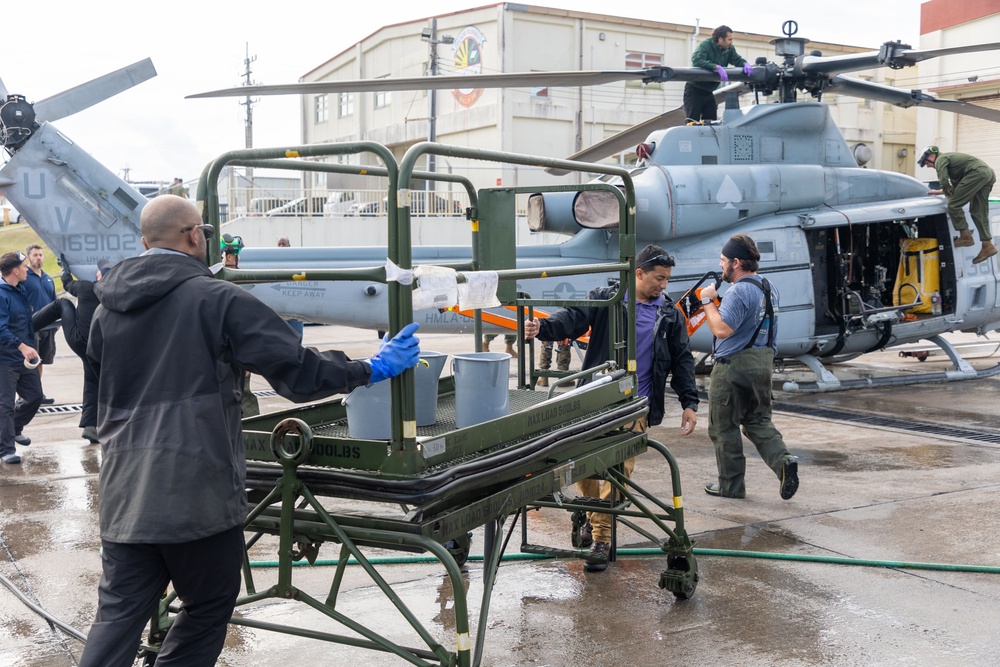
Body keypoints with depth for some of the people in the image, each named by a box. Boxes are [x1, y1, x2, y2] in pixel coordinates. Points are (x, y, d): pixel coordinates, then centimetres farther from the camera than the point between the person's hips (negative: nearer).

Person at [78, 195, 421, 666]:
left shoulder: (107, 308, 10)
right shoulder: (217, 299, -9)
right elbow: (296, 372, -12)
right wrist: (371, 370, 1)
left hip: (123, 492, 6)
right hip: (196, 491, -5)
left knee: (119, 613, 10)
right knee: (208, 607, 13)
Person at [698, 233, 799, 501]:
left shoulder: (739, 291, -20)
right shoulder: (769, 288, 11)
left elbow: (722, 329, -27)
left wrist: (708, 301, -16)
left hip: (734, 366, -9)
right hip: (764, 361, 9)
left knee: (724, 427, 5)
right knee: (758, 420, 18)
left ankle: (730, 485, 13)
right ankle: (783, 461, -4)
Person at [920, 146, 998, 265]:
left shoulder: (941, 159, 2)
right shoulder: (949, 157, 33)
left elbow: (943, 180, -13)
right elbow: (956, 186, 41)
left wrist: (948, 193, 4)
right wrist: (939, 192, 45)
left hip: (977, 173, -10)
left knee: (953, 205, -9)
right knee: (978, 212, 11)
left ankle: (965, 236, -5)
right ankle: (987, 246, 9)